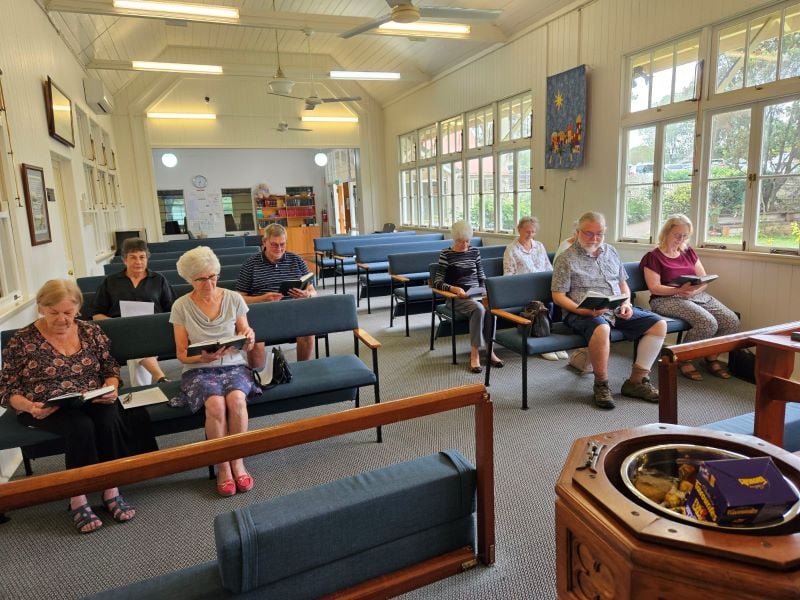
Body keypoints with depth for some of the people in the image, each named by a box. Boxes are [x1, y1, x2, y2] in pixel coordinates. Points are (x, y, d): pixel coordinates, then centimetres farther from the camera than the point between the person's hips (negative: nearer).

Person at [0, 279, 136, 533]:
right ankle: (77, 499, -21)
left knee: (109, 419, -31)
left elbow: (111, 368, 11)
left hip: (93, 402, 2)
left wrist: (110, 388, -11)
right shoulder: (21, 341, -2)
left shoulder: (91, 331, 6)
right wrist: (29, 406, -20)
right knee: (80, 425, -33)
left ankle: (111, 491, -20)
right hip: (45, 411, -2)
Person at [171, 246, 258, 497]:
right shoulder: (181, 306, 1)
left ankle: (237, 461, -13)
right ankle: (222, 467, -13)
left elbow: (246, 347, 8)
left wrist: (248, 338, -16)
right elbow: (182, 354, 2)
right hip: (198, 370, -1)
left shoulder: (233, 299, 3)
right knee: (215, 404, -32)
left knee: (236, 399, -32)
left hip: (233, 366, 1)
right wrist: (203, 357, -20)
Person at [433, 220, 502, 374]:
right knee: (478, 308, -35)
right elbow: (437, 281, -6)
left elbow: (482, 277, 18)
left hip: (476, 295, 4)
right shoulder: (446, 254, -1)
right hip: (457, 298, -4)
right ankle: (474, 353, -27)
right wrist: (453, 289, -23)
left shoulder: (474, 252, 13)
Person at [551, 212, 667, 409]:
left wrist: (626, 303, 1)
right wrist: (584, 311, -21)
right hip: (584, 312, -7)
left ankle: (637, 380, -3)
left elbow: (623, 284, 22)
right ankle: (601, 385, -17)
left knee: (659, 324, -8)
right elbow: (558, 296, -7)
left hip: (617, 310, 7)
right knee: (601, 329, -39)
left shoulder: (610, 252, 17)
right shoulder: (566, 258, -2)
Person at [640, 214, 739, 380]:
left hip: (697, 296, 6)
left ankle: (712, 359, 7)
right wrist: (679, 290, -26)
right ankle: (685, 360, -8)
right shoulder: (653, 257, -2)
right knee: (707, 323, -30)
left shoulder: (689, 252, 16)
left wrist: (693, 290, -11)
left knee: (731, 321, -16)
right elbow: (655, 288, -10)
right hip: (667, 299, -6)